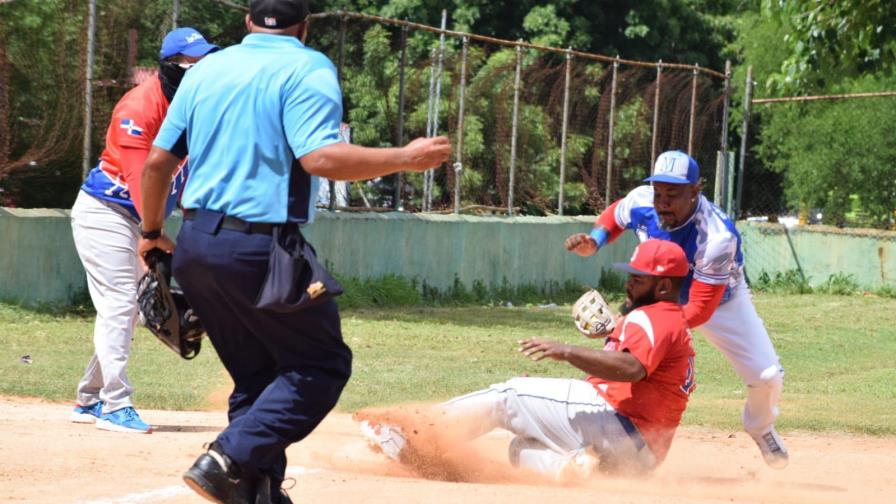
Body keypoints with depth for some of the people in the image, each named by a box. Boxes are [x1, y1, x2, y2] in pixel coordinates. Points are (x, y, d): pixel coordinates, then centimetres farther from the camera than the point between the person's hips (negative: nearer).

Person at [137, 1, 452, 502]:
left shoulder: (205, 70, 13)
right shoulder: (309, 68, -6)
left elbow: (158, 161, 15)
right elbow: (320, 156, -20)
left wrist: (153, 233, 29)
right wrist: (405, 158, -12)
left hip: (195, 246, 7)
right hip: (261, 247, -7)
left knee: (257, 375, 17)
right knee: (322, 365, 3)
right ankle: (231, 460, -13)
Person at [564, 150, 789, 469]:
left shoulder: (717, 237, -42)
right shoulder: (641, 203, -29)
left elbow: (700, 309, -40)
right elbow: (615, 215, -1)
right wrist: (594, 242, -23)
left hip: (722, 299, -3)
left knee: (767, 376, -8)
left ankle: (761, 428, 26)